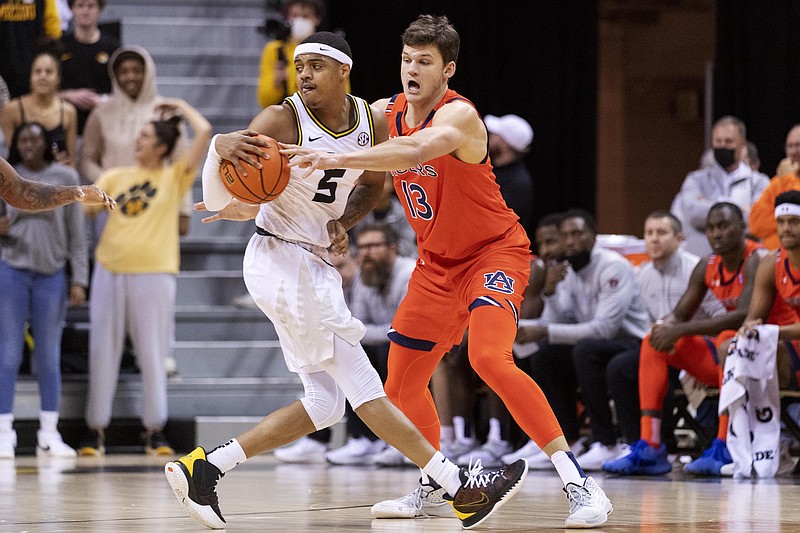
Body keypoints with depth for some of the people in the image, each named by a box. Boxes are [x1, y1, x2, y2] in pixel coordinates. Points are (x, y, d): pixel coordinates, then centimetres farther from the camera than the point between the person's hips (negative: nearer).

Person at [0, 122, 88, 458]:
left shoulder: (65, 178, 3)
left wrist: (79, 279, -1)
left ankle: (49, 434, 9)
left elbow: (76, 234, 4)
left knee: (49, 357, 4)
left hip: (52, 274, 0)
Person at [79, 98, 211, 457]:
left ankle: (155, 431, 9)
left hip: (153, 273, -3)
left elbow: (204, 133, -4)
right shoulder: (116, 177, 14)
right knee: (102, 353, 3)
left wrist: (181, 108, 10)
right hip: (110, 270, 3)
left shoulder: (175, 177, 4)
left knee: (153, 355, 0)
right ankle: (96, 431, 10)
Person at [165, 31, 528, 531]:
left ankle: (204, 468, 5)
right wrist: (221, 146, -49)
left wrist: (343, 222, -1)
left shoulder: (372, 122, 1)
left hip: (315, 263, 8)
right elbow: (220, 181, -25)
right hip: (282, 260, -8)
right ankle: (461, 487, -6)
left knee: (326, 403, 8)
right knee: (363, 385, -6)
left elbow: (372, 182, 20)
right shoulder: (284, 121, -18)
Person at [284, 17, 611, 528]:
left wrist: (335, 158, -55)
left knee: (490, 357, -31)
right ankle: (433, 488, 35)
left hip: (495, 252, -8)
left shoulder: (458, 115, -24)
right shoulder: (386, 113, -2)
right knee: (402, 386, 10)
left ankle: (579, 483, -28)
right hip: (438, 264, 8)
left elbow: (417, 150, -47)